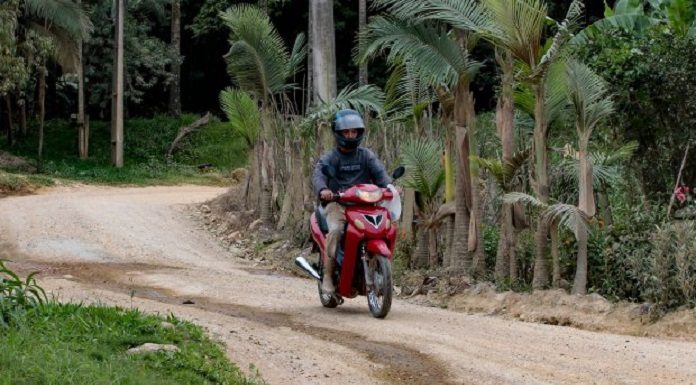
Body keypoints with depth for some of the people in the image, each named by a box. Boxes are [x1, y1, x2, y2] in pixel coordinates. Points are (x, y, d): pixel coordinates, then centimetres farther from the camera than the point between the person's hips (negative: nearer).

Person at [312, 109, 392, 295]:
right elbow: (318, 175, -14)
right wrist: (323, 189, -38)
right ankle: (328, 275, -22)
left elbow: (379, 173, -1)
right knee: (335, 230, -31)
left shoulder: (366, 155, 13)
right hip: (337, 204, -2)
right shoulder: (329, 158, 4)